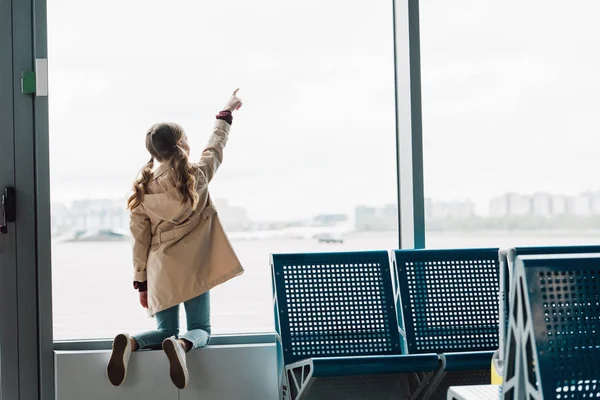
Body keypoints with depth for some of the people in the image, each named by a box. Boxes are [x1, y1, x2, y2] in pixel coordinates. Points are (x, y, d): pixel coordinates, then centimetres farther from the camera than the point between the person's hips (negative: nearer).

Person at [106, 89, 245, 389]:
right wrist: (227, 113, 30)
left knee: (165, 331, 14)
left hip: (160, 272, 3)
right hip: (193, 269, -3)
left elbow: (139, 237, 4)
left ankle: (130, 342, -19)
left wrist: (141, 282, 11)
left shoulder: (142, 186, 1)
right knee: (200, 330, 7)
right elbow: (216, 145, 14)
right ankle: (181, 344, -29)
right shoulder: (196, 176, -5)